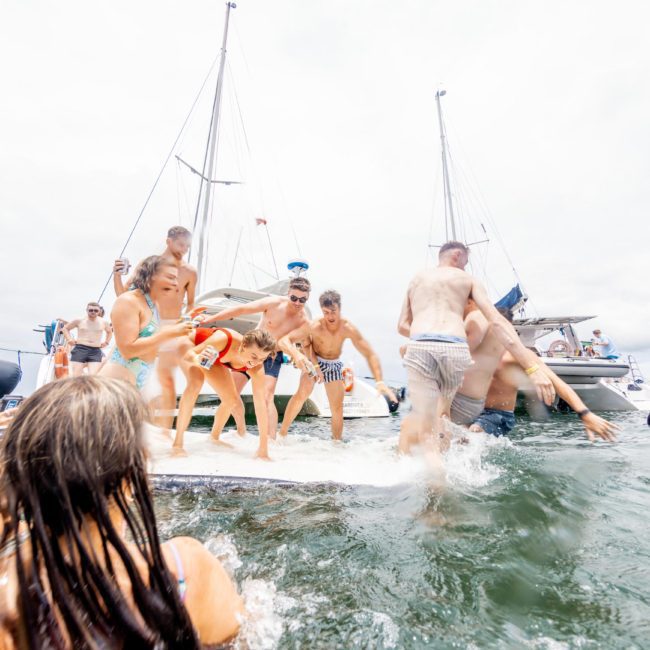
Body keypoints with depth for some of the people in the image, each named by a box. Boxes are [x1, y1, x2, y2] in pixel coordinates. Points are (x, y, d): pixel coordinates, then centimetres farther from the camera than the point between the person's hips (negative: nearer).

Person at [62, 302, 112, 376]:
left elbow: (110, 332, 30)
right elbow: (65, 328, 18)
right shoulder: (79, 320, 4)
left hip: (95, 352, 1)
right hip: (80, 349, -1)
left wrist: (106, 342, 17)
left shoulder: (103, 322, 9)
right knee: (76, 376, -3)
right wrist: (69, 339, 5)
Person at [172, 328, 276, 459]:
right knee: (195, 384, -32)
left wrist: (263, 449, -31)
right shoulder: (223, 338, -44)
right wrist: (197, 360, -60)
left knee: (232, 400, 1)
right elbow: (189, 353, -34)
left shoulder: (257, 368, -32)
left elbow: (261, 406, -31)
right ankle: (177, 442, -19)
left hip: (213, 360, 4)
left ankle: (214, 438, 30)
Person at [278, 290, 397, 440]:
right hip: (314, 361, -2)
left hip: (334, 365, 3)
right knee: (302, 394, -24)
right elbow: (283, 341, -36)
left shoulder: (348, 328, -27)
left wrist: (379, 381, -37)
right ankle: (281, 435, -11)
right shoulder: (313, 326, -32)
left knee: (337, 408, 4)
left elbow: (370, 354, -25)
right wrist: (296, 354, -58)